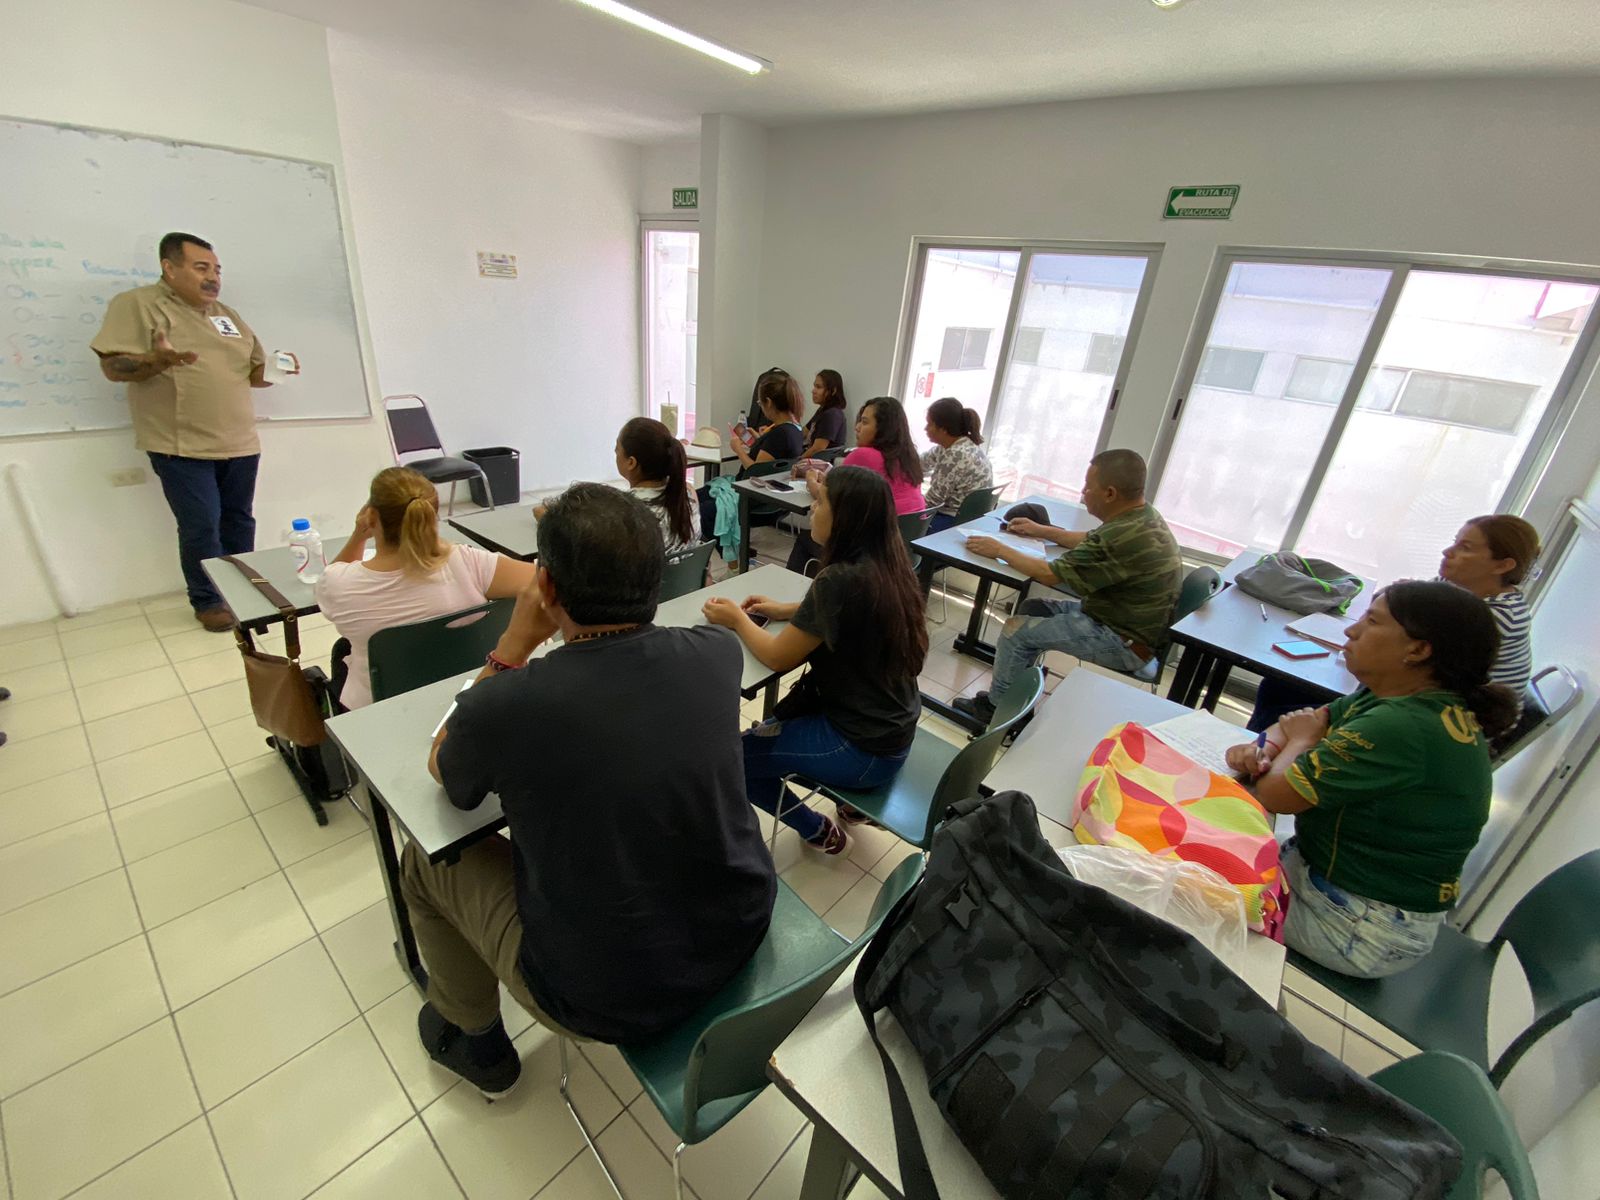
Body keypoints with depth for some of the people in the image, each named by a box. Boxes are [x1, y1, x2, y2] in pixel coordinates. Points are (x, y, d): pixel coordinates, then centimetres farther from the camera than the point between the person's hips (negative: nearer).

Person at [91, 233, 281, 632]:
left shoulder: (228, 315, 17)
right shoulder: (138, 304, -1)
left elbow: (253, 373, 20)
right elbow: (113, 366, -8)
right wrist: (156, 360, -28)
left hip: (240, 444, 5)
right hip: (183, 447, -5)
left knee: (239, 522, 9)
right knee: (201, 528, -4)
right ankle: (208, 600, 10)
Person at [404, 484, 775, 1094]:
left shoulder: (503, 706, -28)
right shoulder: (718, 654, -16)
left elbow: (443, 768, -1)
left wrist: (515, 644, -7)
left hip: (609, 1000, -3)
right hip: (741, 937, 4)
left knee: (427, 860, 17)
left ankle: (474, 1042, 41)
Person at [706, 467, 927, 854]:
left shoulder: (841, 579, -28)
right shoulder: (887, 564, -3)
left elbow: (778, 657, -17)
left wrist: (737, 619, -1)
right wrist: (786, 610, 10)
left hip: (865, 749, -8)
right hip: (891, 728, 9)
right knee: (774, 725, 27)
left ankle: (819, 833, 18)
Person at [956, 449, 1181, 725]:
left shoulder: (1123, 536, -31)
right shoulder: (1143, 515, 0)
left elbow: (1050, 574, -22)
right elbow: (1091, 542, 19)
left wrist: (1000, 550, -10)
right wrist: (1042, 530, 20)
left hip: (1125, 643, -10)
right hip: (1130, 618, 10)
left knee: (1017, 628, -8)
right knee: (1032, 608, 12)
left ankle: (995, 707, 11)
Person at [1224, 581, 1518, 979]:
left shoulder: (1401, 729, -32)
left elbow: (1273, 794, -29)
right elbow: (1311, 721, 8)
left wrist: (1301, 741, -9)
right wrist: (1265, 746, -14)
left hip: (1363, 930, -8)